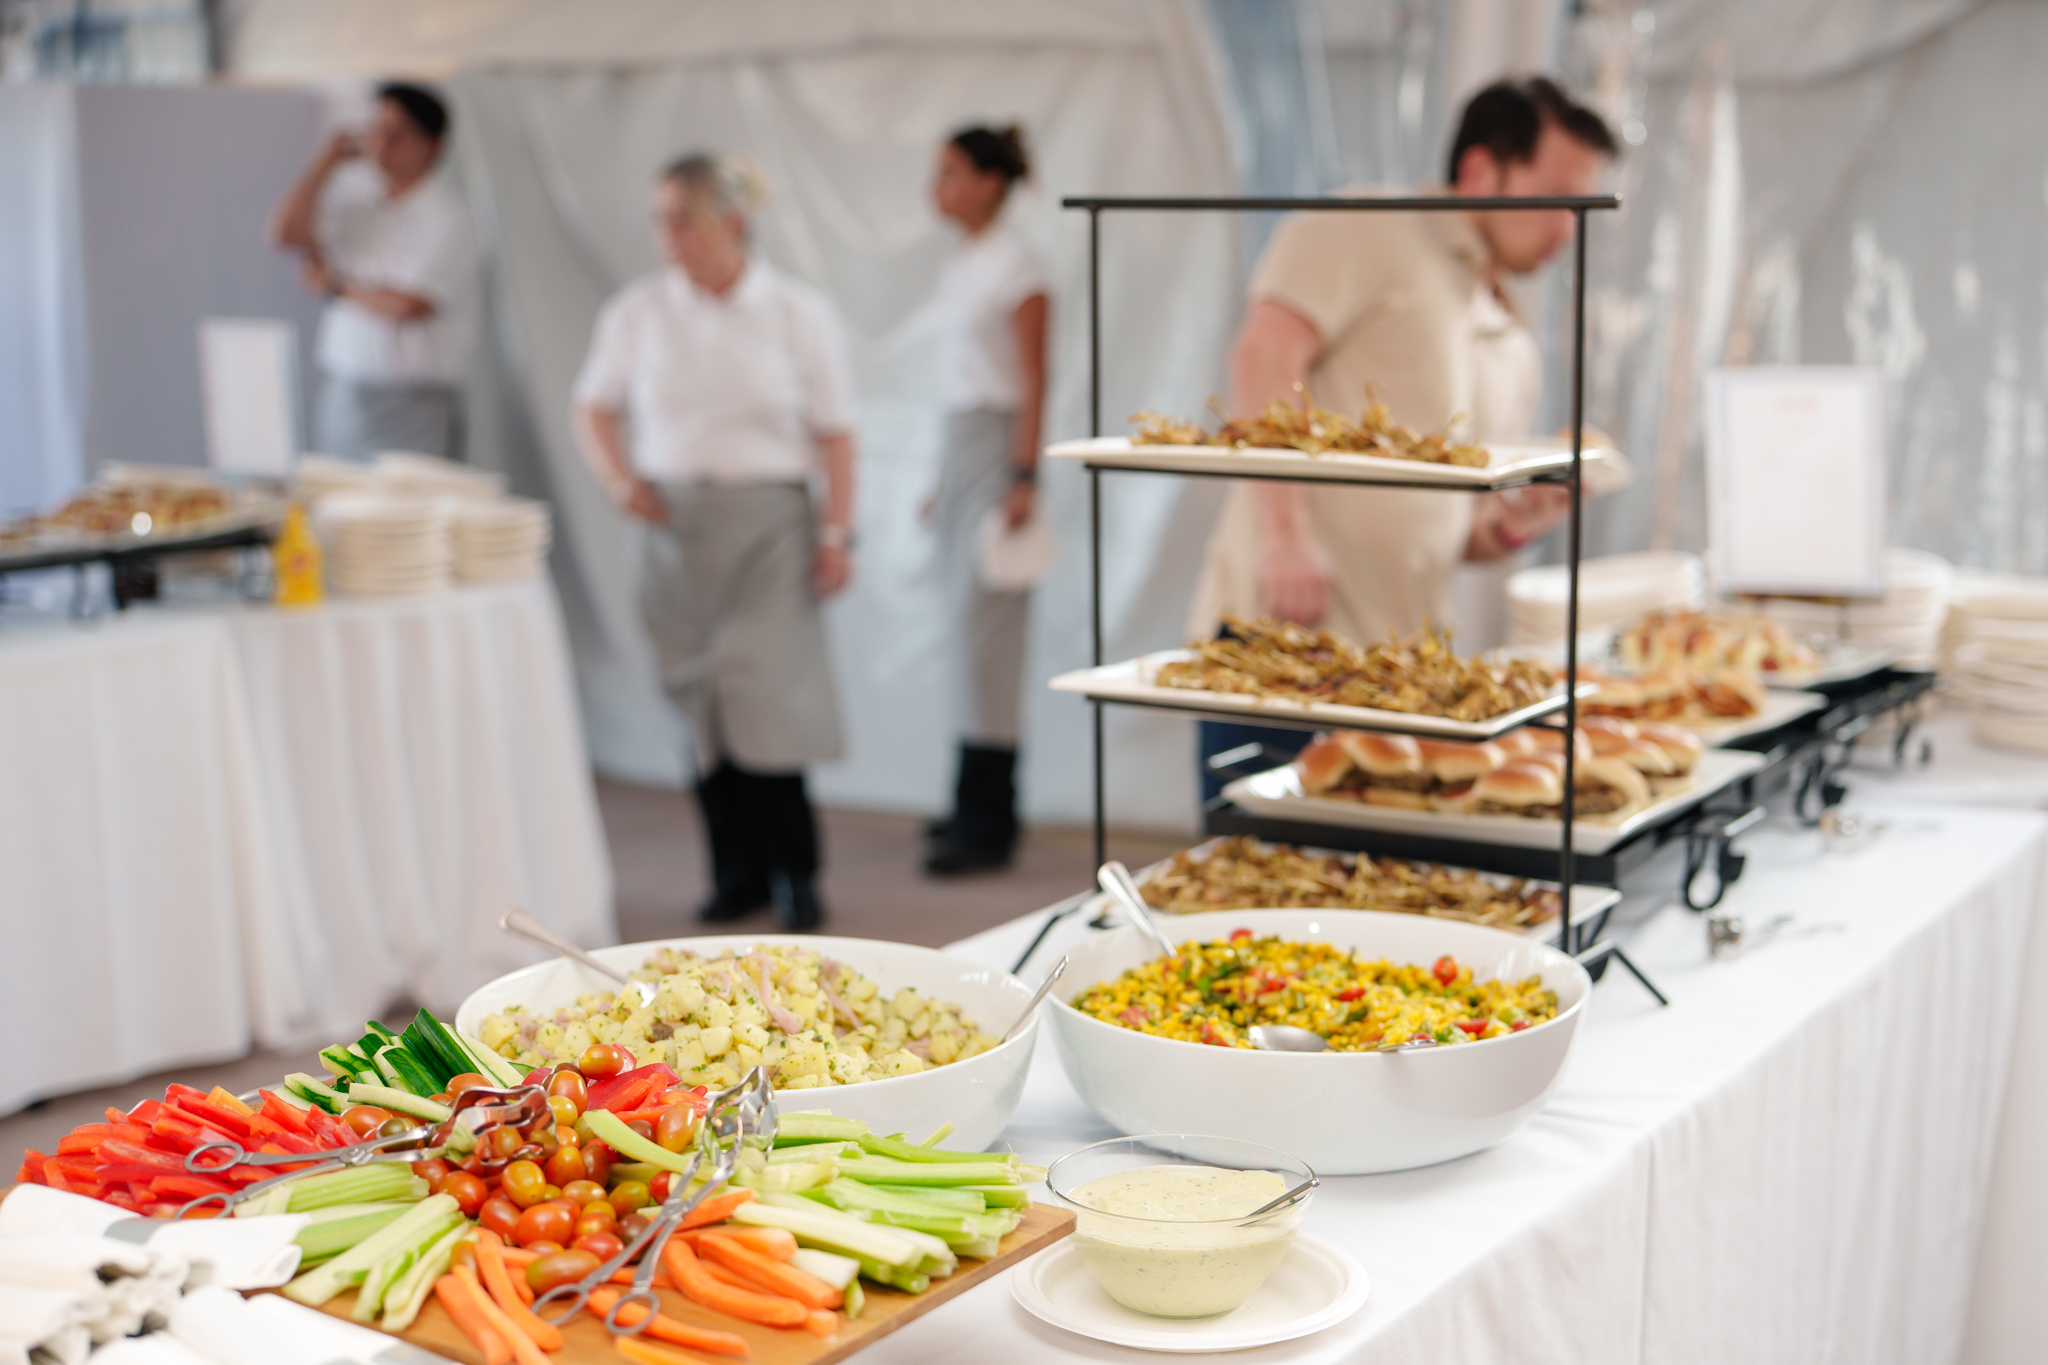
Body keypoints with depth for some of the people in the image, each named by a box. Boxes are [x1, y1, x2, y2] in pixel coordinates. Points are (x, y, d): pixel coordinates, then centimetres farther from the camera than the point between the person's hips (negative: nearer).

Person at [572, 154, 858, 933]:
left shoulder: (798, 314, 1)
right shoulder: (638, 312, 6)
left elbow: (834, 434, 1)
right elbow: (595, 409, 15)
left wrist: (837, 531, -5)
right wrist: (619, 479, -2)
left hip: (767, 517, -3)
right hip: (676, 519, 3)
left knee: (766, 686, -11)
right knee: (699, 695, 4)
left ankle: (793, 871, 3)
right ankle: (737, 871, 15)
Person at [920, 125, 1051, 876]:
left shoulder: (1013, 264, -10)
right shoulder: (959, 261, 15)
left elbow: (1033, 378, -12)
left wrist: (1024, 479, -18)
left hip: (998, 440, -9)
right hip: (959, 437, 9)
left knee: (983, 622, -9)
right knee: (966, 619, 9)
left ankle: (986, 821, -6)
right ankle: (980, 805, 17)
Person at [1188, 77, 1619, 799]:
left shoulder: (1514, 347, 25)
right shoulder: (1371, 231, 1)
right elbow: (1264, 353, -14)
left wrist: (1512, 524, 6)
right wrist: (1285, 533, -23)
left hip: (1399, 664, 8)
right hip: (1282, 630, -8)